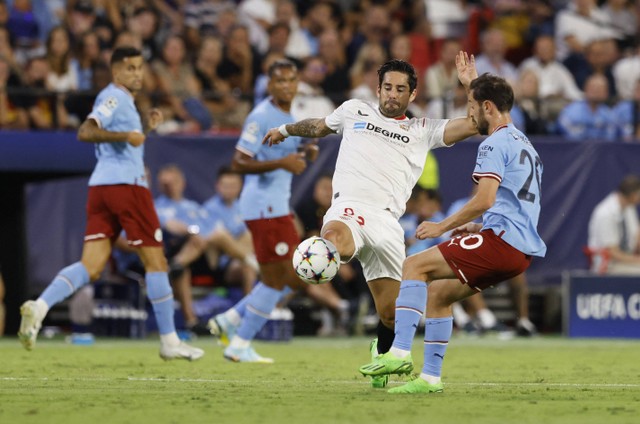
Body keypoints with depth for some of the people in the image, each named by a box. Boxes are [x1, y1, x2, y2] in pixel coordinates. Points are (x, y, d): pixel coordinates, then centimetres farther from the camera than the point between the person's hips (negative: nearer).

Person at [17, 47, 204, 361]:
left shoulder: (123, 100, 24)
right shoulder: (114, 97, -6)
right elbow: (85, 132, -20)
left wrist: (145, 128, 20)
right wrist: (125, 135, -26)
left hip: (101, 188, 9)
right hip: (126, 183, -9)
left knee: (91, 267, -2)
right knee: (155, 261, 0)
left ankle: (39, 306, -23)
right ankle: (169, 341, 4)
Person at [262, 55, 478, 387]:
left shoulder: (423, 130, 22)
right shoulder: (354, 111, 23)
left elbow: (475, 124, 12)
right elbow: (319, 127, 43)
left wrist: (471, 85, 5)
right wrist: (285, 130, 56)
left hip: (387, 219, 1)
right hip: (349, 207, -1)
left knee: (390, 312, 1)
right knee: (336, 241, -43)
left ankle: (381, 358, 27)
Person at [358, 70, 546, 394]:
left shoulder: (494, 144, -8)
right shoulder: (525, 144, 24)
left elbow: (485, 200, -19)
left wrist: (442, 227, -9)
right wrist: (478, 227, 24)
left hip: (501, 241, -10)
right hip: (523, 249, 10)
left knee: (415, 266, -6)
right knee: (437, 292, 17)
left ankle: (400, 352, -17)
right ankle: (430, 378, 13)